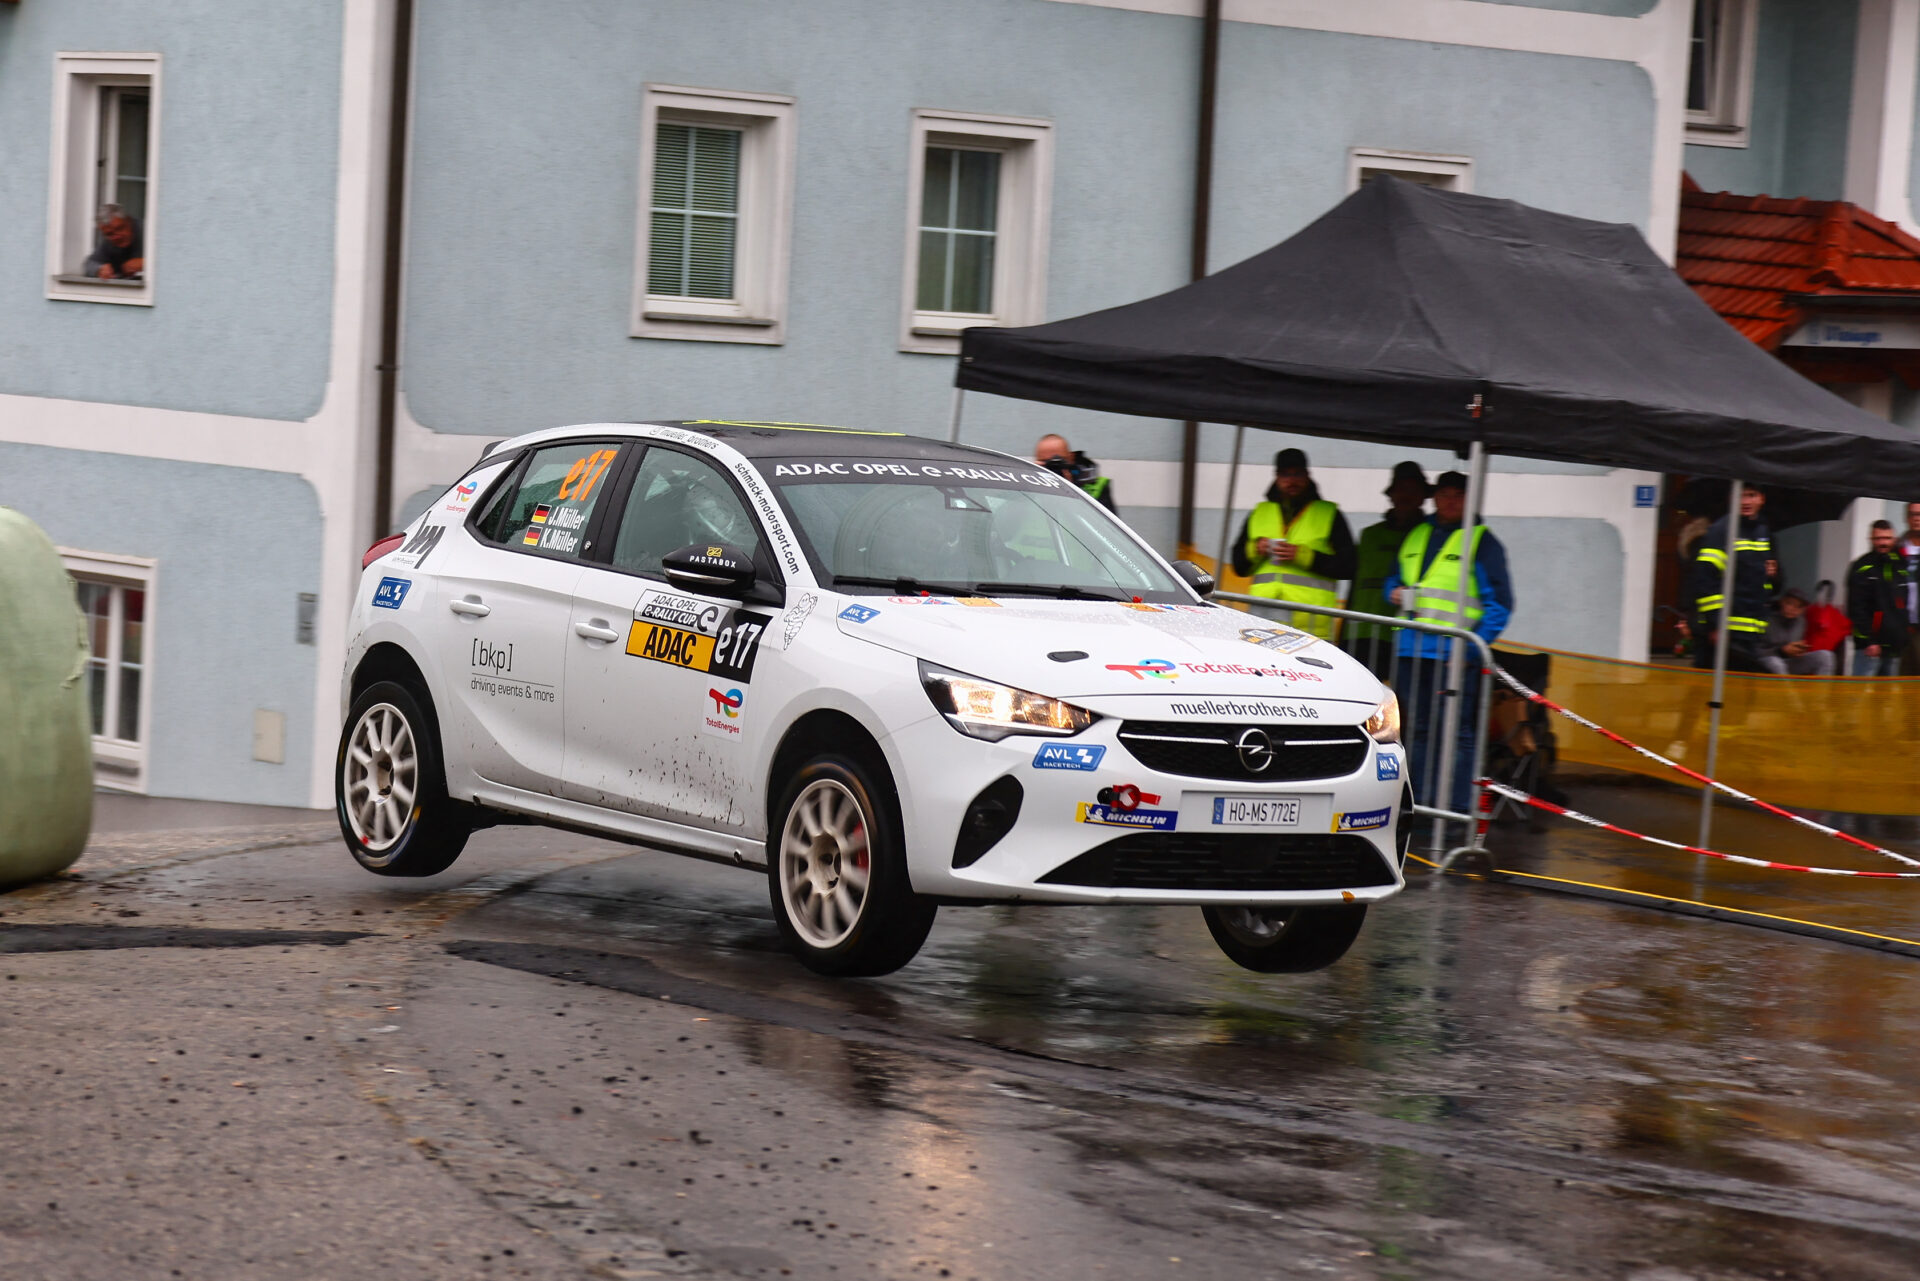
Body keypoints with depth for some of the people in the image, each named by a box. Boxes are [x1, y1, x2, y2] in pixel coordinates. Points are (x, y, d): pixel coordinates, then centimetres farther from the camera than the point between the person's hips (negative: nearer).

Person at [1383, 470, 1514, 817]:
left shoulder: (1481, 541, 2)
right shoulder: (1415, 535, 18)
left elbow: (1500, 600, -1)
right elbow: (1394, 578, 30)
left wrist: (1476, 642, -13)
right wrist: (1395, 592, 5)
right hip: (1411, 648, 6)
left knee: (1456, 731, -8)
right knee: (1419, 728, 10)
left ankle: (1457, 810, -9)